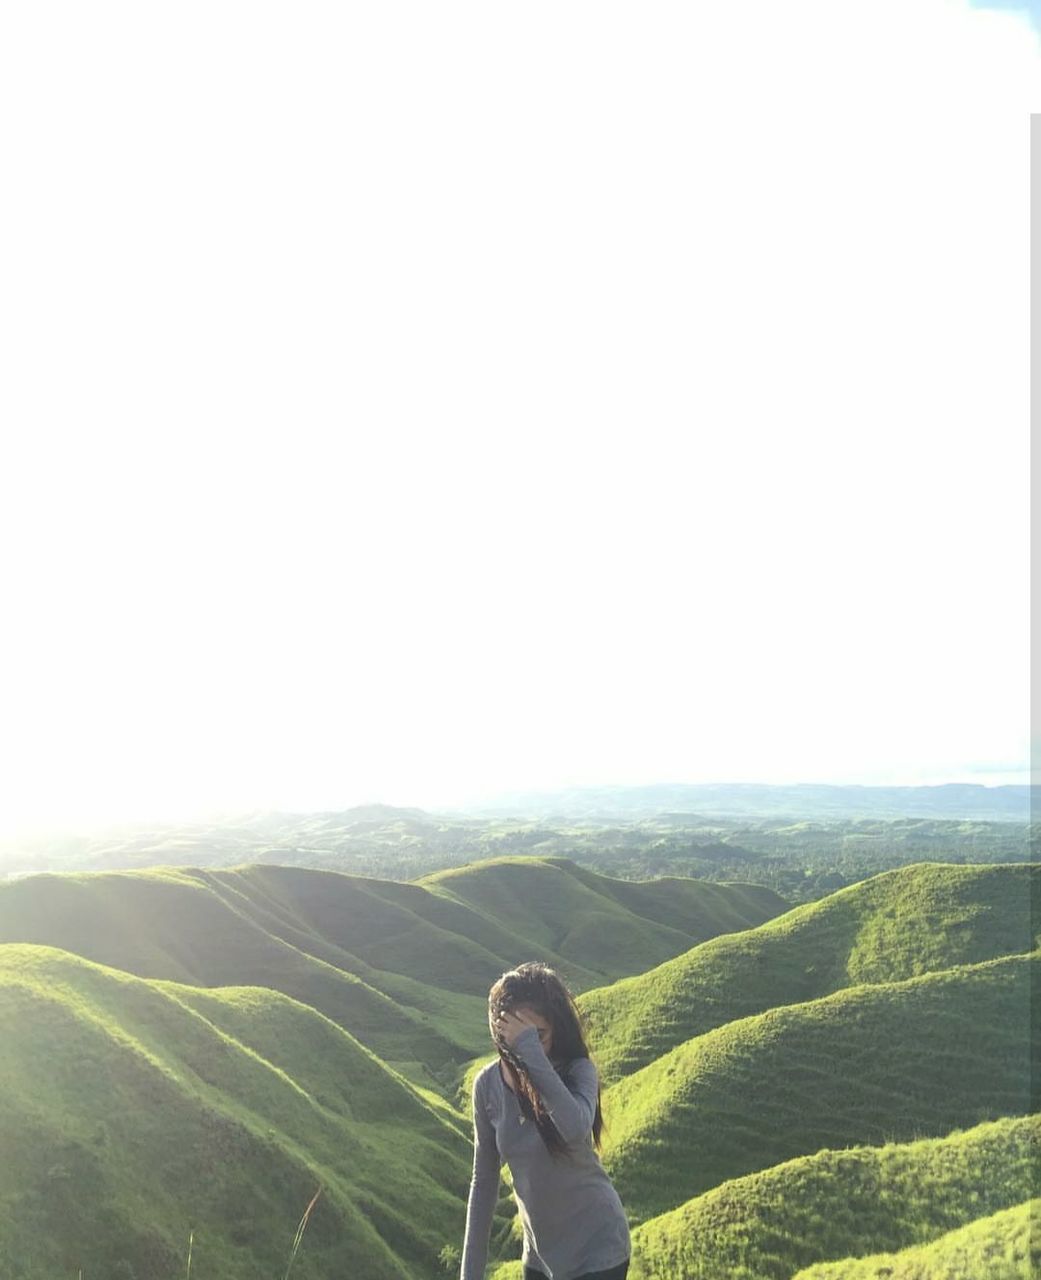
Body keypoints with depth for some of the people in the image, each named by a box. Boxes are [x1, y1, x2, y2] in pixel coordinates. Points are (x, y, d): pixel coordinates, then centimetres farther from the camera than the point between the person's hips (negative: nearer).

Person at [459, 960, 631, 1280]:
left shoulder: (576, 1071, -20)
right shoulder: (487, 1085, -9)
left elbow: (576, 1130, -43)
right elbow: (484, 1180, 1)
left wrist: (532, 1051, -42)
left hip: (596, 1248, -4)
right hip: (540, 1252, 5)